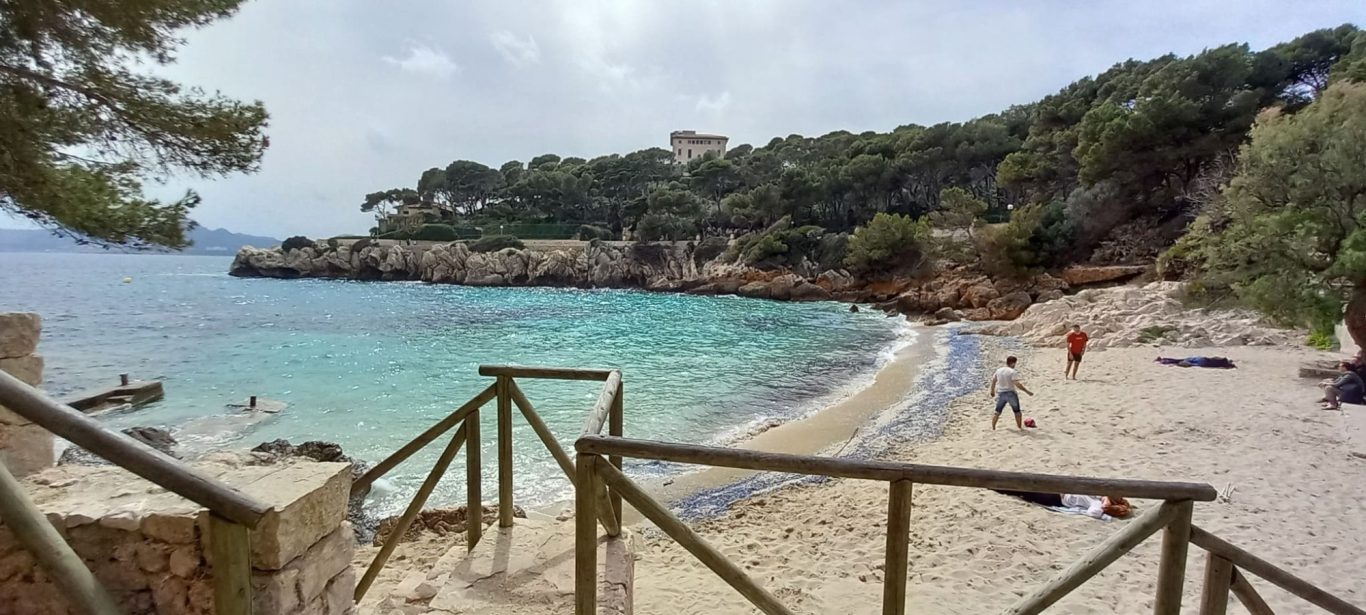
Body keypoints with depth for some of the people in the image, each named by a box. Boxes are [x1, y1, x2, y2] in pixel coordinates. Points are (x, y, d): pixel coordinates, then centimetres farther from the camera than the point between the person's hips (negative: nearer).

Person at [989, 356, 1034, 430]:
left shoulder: (998, 371, 5)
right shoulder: (1012, 371, -14)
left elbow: (993, 381, 14)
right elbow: (1017, 384, -21)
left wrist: (992, 391, 28)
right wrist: (1027, 391, -17)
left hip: (1001, 393, 5)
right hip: (1011, 393, -5)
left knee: (997, 412, 12)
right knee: (1017, 411, 13)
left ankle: (993, 428, 9)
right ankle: (1020, 428, 19)